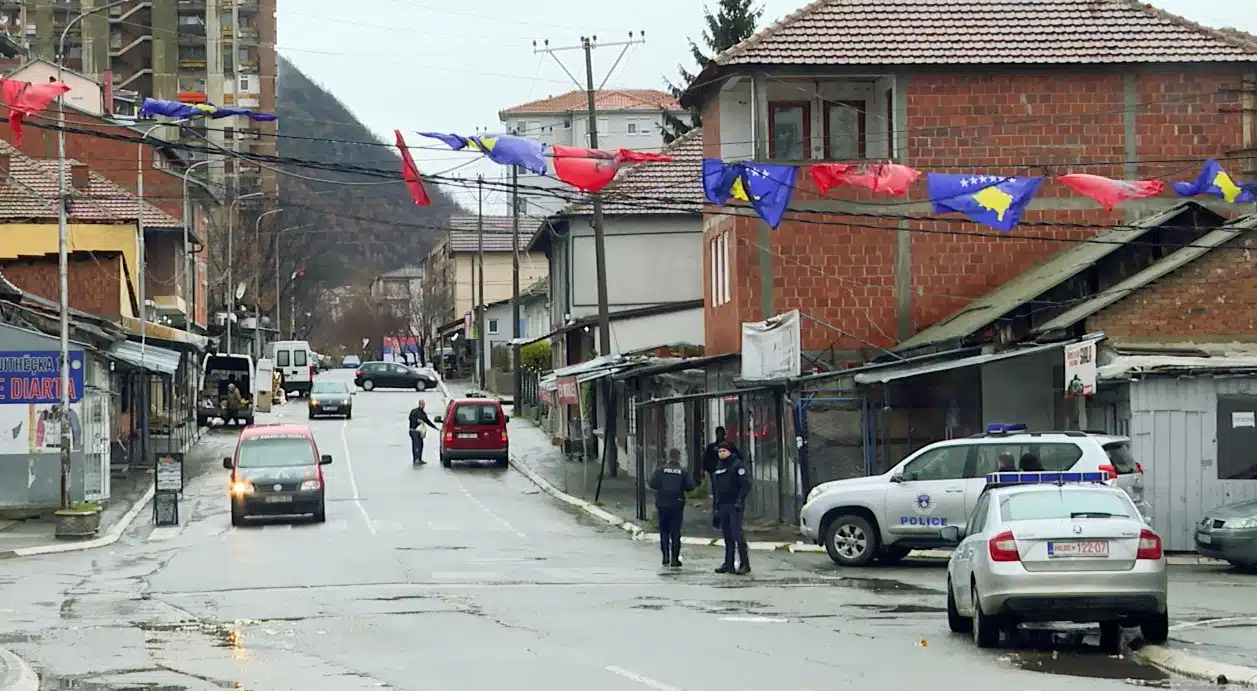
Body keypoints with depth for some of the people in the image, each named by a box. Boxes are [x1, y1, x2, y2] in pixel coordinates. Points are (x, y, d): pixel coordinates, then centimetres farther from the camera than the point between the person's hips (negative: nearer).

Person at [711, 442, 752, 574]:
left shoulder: (737, 465, -5)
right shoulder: (718, 468, 17)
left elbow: (746, 484, -13)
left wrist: (739, 501, -20)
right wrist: (716, 507, 17)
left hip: (735, 505, -7)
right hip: (723, 506, 7)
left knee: (737, 534, -13)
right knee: (727, 536, 8)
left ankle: (745, 564, -11)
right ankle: (728, 564, 12)